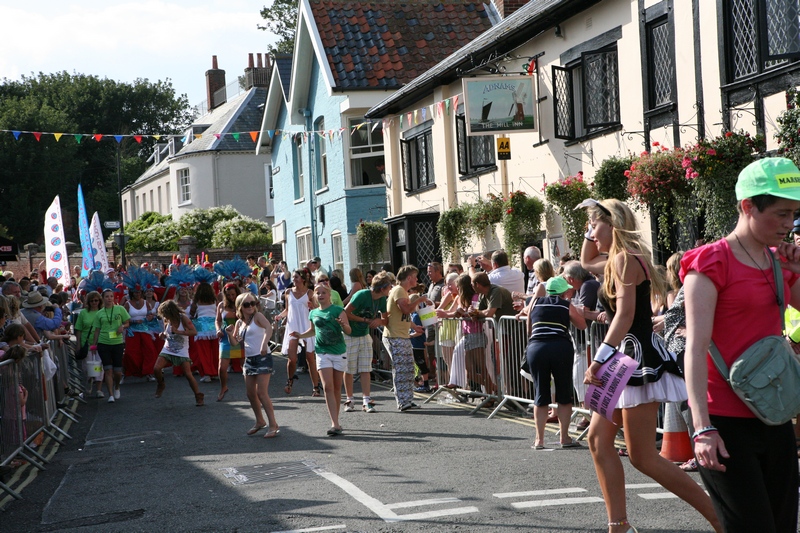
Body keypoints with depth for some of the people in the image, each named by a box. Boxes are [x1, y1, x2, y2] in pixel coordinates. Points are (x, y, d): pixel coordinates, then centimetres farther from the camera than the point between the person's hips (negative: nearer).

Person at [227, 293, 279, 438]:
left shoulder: (257, 316, -10)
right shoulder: (239, 323, 10)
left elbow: (269, 328, -29)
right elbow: (235, 342, 16)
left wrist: (264, 344, -44)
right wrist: (230, 334, -5)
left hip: (262, 358, -7)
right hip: (249, 359, 7)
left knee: (261, 393, -12)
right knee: (251, 394, 12)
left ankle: (273, 425, -7)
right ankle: (260, 421, 30)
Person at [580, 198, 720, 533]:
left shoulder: (624, 258, -14)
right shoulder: (620, 259, 16)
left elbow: (625, 314, -26)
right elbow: (586, 262, 38)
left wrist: (600, 359, -33)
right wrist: (593, 232, 22)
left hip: (639, 356, -11)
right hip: (627, 358, 11)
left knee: (642, 457, -11)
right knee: (598, 438, 10)